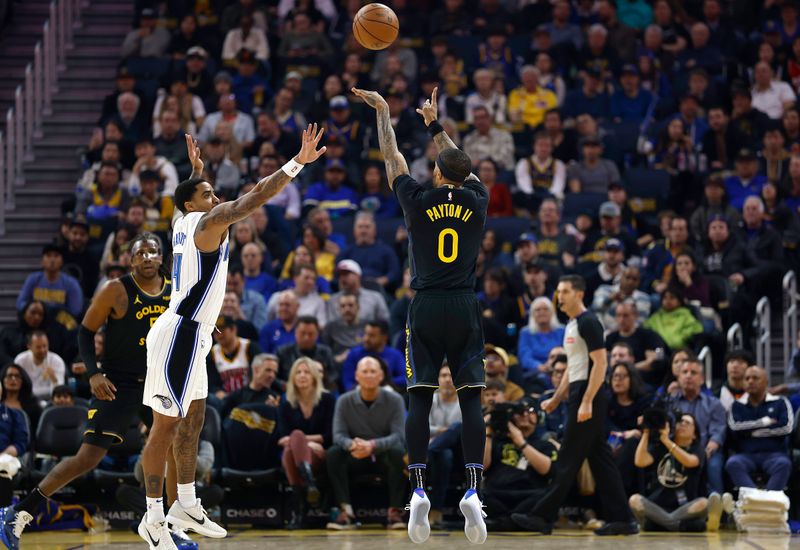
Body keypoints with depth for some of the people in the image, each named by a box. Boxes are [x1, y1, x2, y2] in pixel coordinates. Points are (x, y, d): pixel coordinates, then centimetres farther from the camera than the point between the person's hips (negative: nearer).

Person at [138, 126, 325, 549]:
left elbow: (193, 199, 38)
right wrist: (297, 163, -26)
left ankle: (186, 505, 23)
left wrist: (196, 171, 50)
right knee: (166, 425, -7)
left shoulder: (185, 223, 12)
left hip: (190, 334, 10)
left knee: (192, 419, 15)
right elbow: (251, 200, -24)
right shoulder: (209, 223, -12)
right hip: (180, 334, -10)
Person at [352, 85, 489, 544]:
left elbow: (392, 157, 12)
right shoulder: (477, 201, 4)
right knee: (471, 399, 0)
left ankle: (419, 490, -10)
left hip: (426, 308, -1)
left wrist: (383, 112, 26)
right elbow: (460, 166, 24)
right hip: (465, 308, 1)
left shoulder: (419, 201, -2)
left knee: (420, 399, 0)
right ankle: (473, 490, -11)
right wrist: (436, 124, 36)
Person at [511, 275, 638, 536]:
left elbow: (600, 363, -18)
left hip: (588, 396, -10)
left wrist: (586, 402, -23)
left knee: (569, 460, -6)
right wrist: (555, 400, 24)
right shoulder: (571, 325, 18)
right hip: (579, 396, 10)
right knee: (600, 459, 7)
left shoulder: (588, 322, -11)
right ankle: (621, 519, 7)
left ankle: (543, 517, -4)